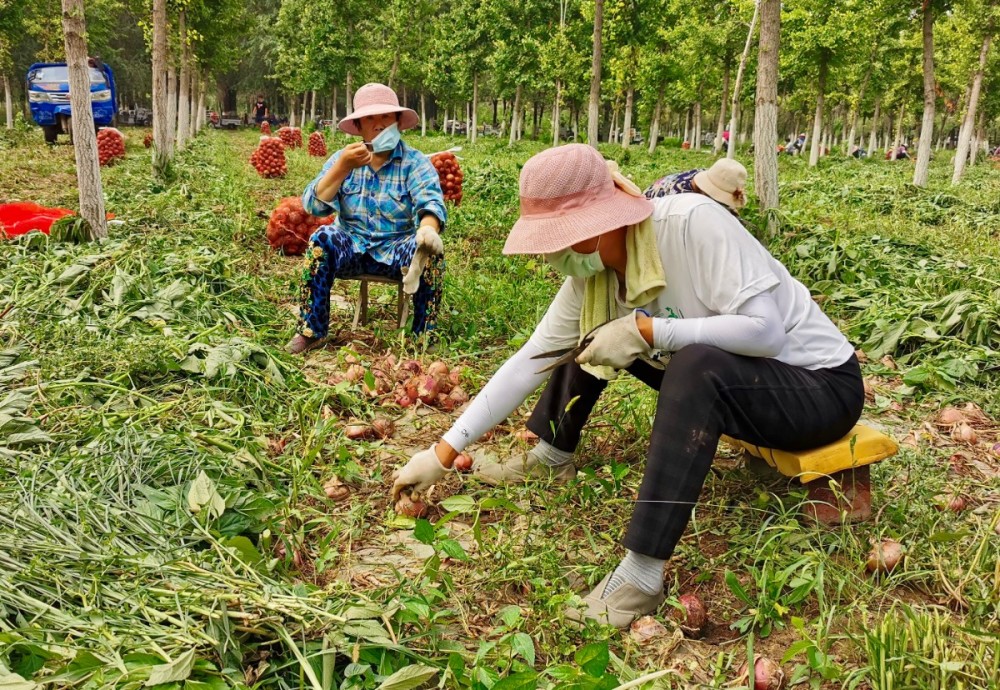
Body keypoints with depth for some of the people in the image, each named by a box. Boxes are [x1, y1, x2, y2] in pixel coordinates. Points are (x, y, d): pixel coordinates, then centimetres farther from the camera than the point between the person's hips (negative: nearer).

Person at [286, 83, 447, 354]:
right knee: (322, 238, -28)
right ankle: (312, 330, -18)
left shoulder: (415, 162, -4)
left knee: (431, 250, -31)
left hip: (397, 249, -2)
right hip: (351, 247, 2)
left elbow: (430, 202, -22)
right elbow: (313, 205, -9)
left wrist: (428, 229, -47)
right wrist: (343, 167, -25)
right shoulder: (342, 158, 3)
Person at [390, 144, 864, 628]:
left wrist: (646, 331, -31)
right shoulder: (590, 276, -8)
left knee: (698, 366, -37)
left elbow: (765, 330, -31)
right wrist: (444, 452, -7)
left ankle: (642, 577, -32)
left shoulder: (692, 223, -29)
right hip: (716, 378, 7)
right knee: (590, 332, 4)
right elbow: (527, 364, -6)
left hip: (820, 385, -7)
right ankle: (552, 458, 19)